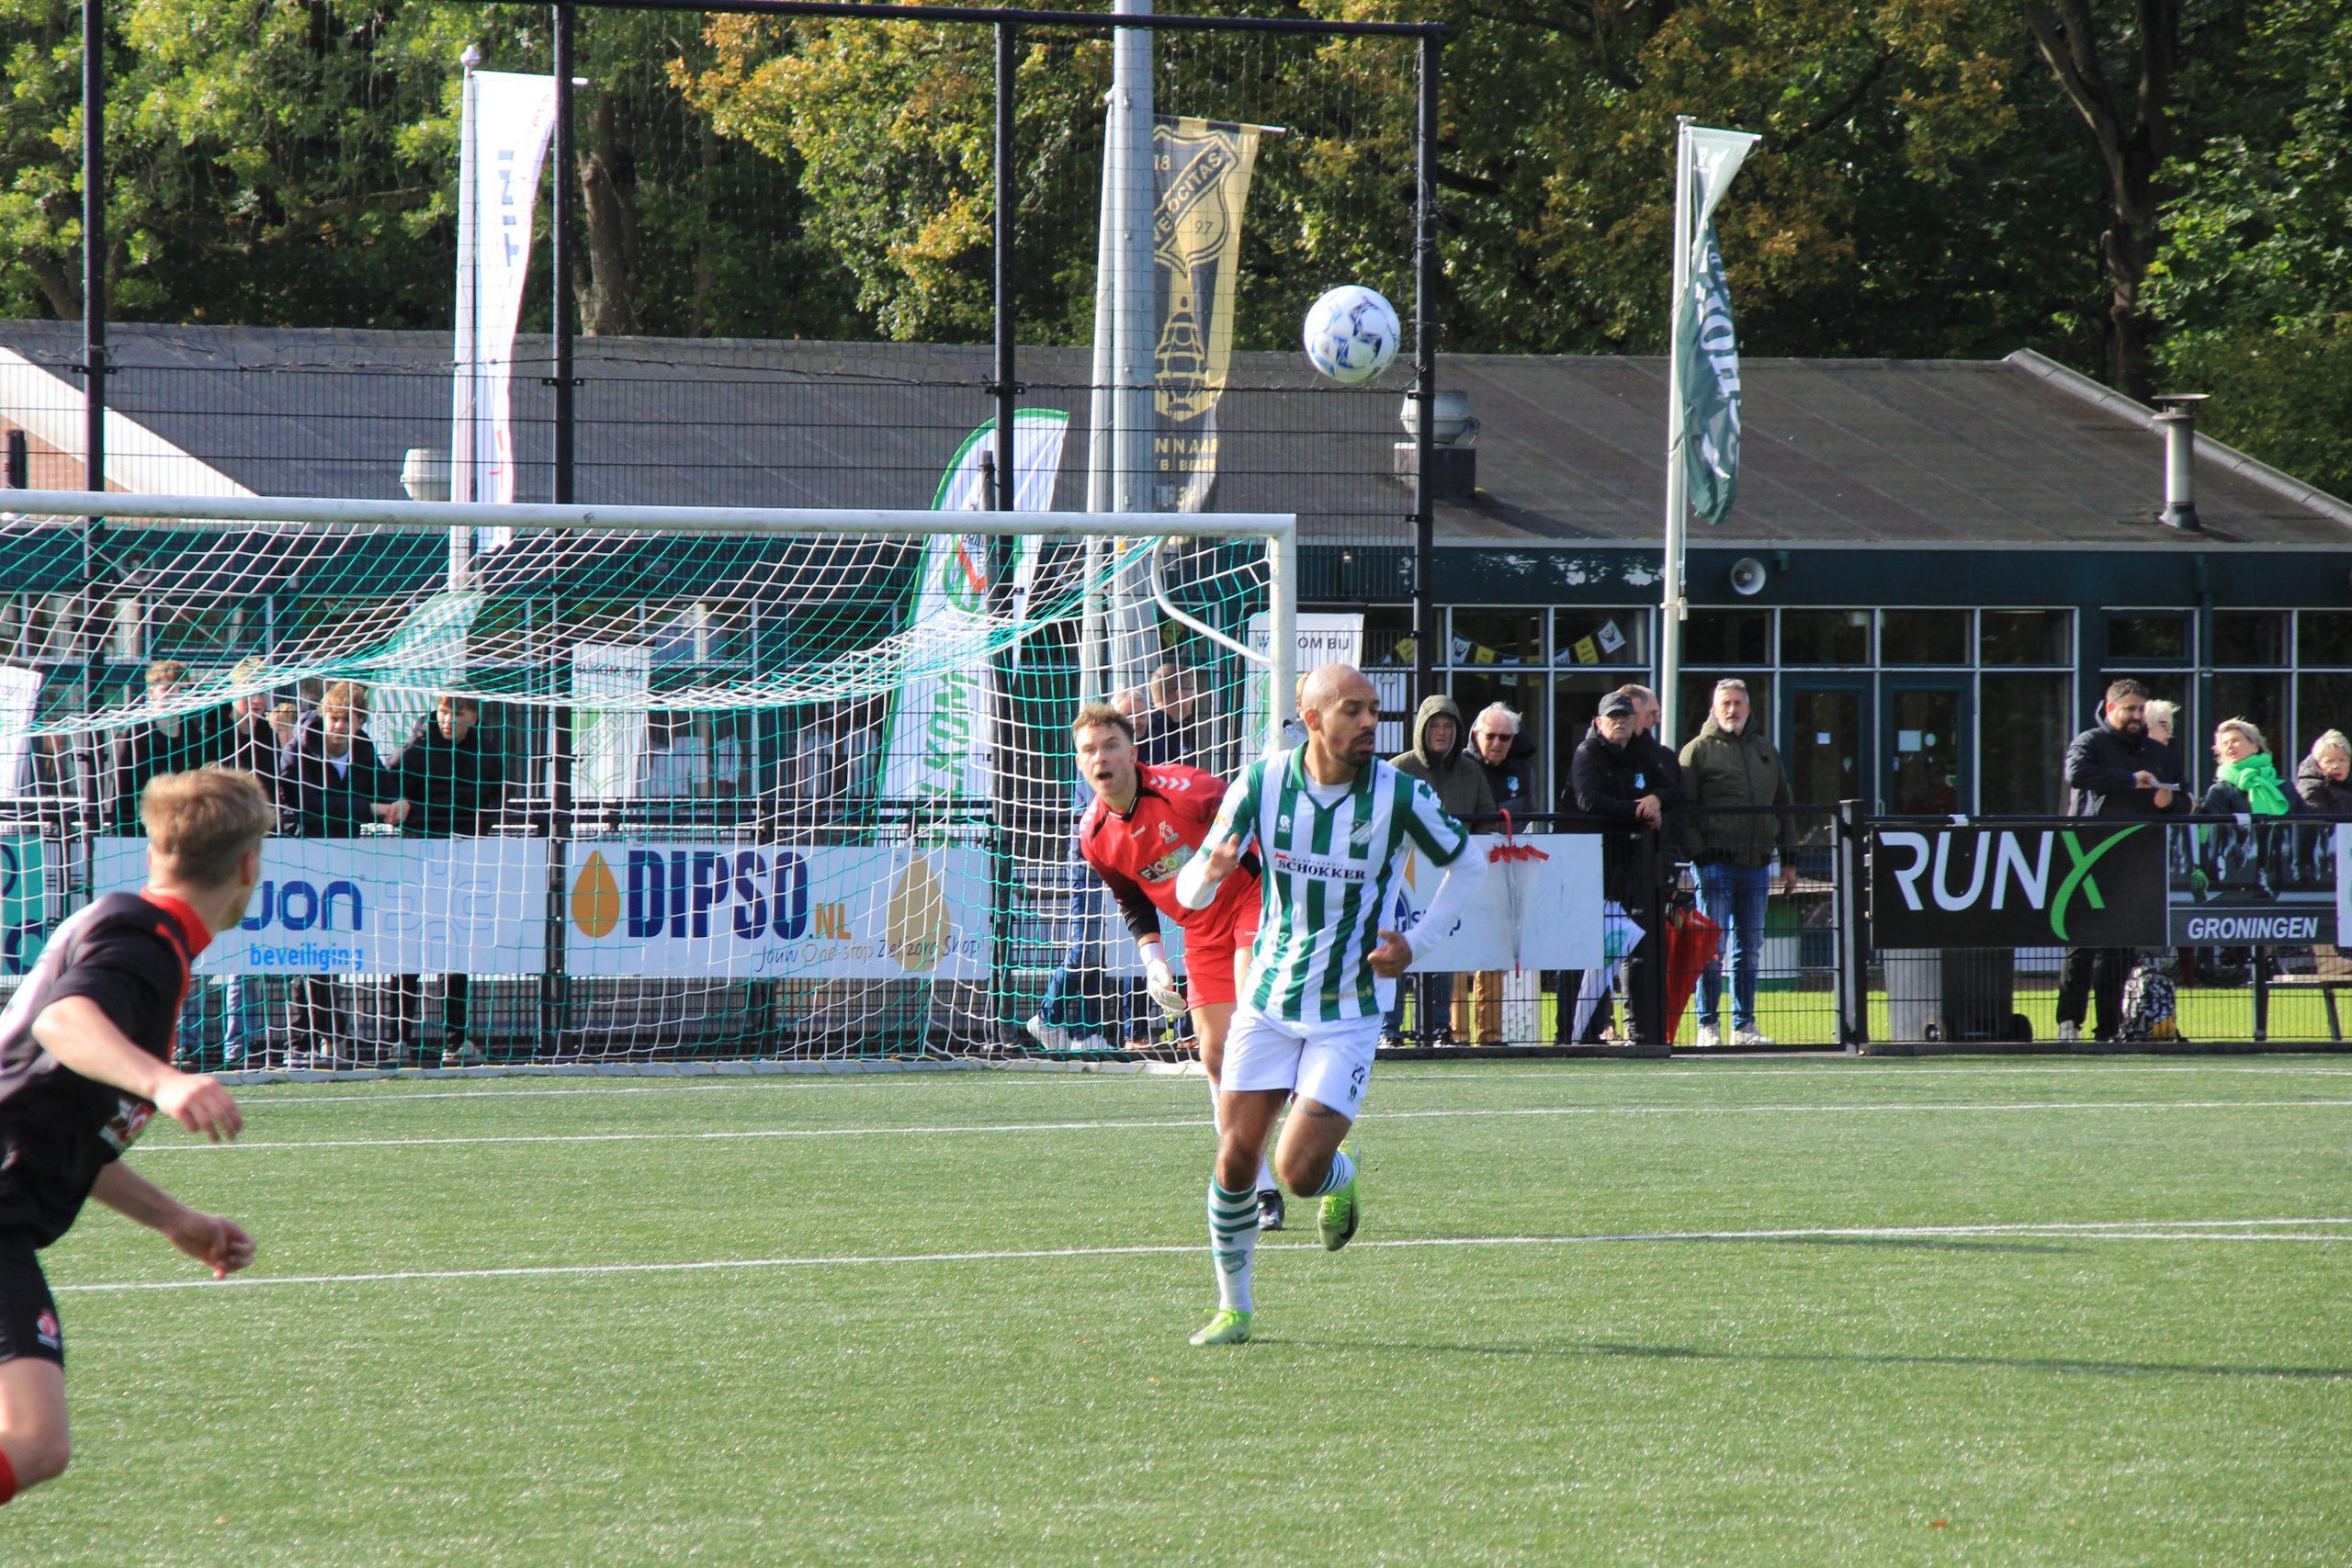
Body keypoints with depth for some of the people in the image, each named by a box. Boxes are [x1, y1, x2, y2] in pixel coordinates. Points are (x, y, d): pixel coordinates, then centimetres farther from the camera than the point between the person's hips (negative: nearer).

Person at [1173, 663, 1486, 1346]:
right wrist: (1210, 873, -29)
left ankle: (1344, 1171, 26)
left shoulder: (1401, 795, -12)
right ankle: (1233, 1308, 16)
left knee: (1300, 1173, -12)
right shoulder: (1262, 783, -8)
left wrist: (1418, 943, -3)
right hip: (1267, 1000, 2)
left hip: (1347, 1011, -2)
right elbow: (1189, 891, -5)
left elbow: (1466, 862, 6)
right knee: (1235, 1161, -3)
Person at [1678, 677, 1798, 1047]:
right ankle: (1708, 1026, -1)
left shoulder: (1765, 751, 17)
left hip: (1757, 864, 5)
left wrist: (1789, 860, 16)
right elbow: (1685, 810, -4)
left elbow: (1784, 806, 21)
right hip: (1716, 861, -5)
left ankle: (1744, 1025, 13)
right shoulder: (1698, 750, 1)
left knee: (1750, 948, 8)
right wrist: (1692, 856, -14)